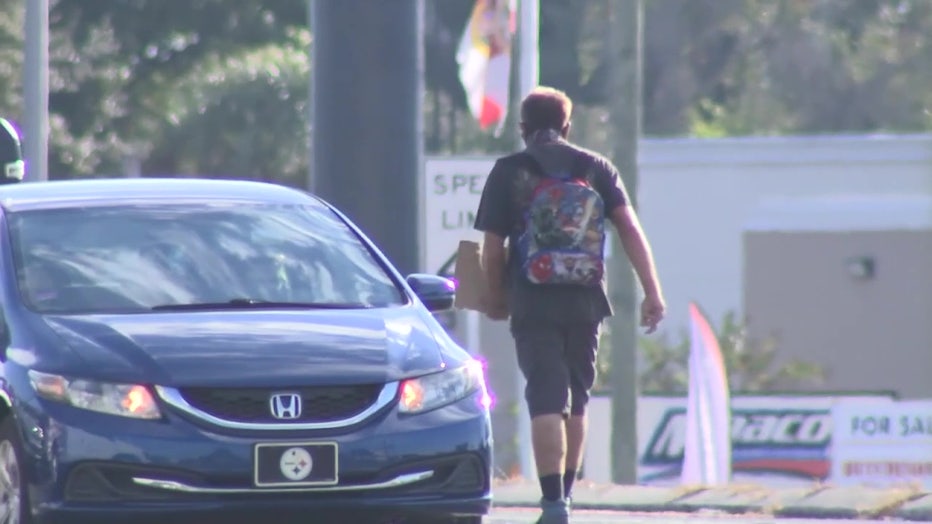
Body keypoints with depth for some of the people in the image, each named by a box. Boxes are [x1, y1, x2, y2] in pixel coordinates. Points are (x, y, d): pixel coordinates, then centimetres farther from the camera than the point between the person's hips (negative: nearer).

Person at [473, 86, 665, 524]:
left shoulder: (509, 172, 0)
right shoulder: (596, 168, 6)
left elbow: (492, 249, -2)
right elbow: (631, 229, -3)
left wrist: (495, 298, 13)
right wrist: (652, 291, -4)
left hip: (534, 304, -3)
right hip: (586, 302, 3)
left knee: (546, 402, -6)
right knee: (576, 400, 17)